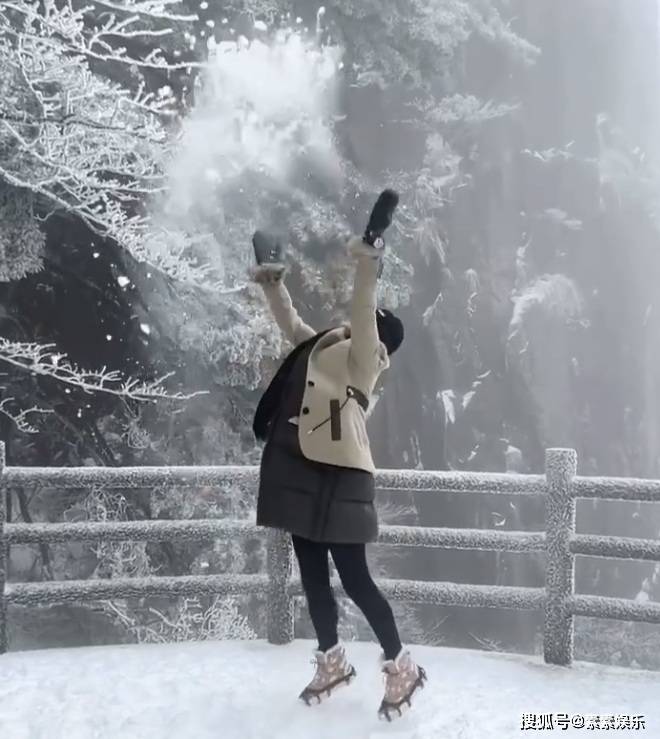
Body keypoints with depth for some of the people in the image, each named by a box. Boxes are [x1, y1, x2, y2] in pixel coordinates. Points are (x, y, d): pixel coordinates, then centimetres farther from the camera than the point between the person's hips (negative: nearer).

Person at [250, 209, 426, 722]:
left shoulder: (362, 356, -3)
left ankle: (402, 668, 14)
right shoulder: (320, 348, 18)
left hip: (337, 478, -8)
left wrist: (368, 270, -36)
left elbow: (364, 315, -21)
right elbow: (290, 322, 32)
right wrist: (273, 284, 23)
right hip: (303, 475, 8)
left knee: (354, 578, -3)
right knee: (313, 575, 14)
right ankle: (333, 663, 30)